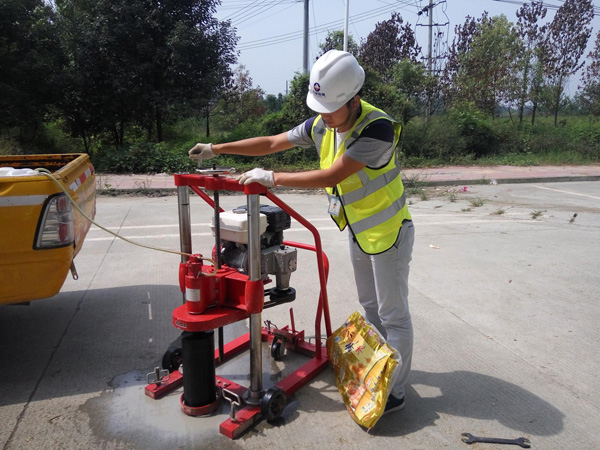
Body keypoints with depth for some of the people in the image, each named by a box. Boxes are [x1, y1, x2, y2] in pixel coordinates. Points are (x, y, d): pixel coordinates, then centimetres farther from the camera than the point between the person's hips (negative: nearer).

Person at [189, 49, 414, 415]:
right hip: (359, 231, 8)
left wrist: (271, 178, -26)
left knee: (393, 314, 3)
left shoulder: (378, 128, -28)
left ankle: (395, 392, 17)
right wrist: (216, 148, 3)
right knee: (369, 306, 20)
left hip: (388, 232, -8)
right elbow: (272, 143, 3)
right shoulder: (321, 125, -4)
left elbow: (330, 176, -32)